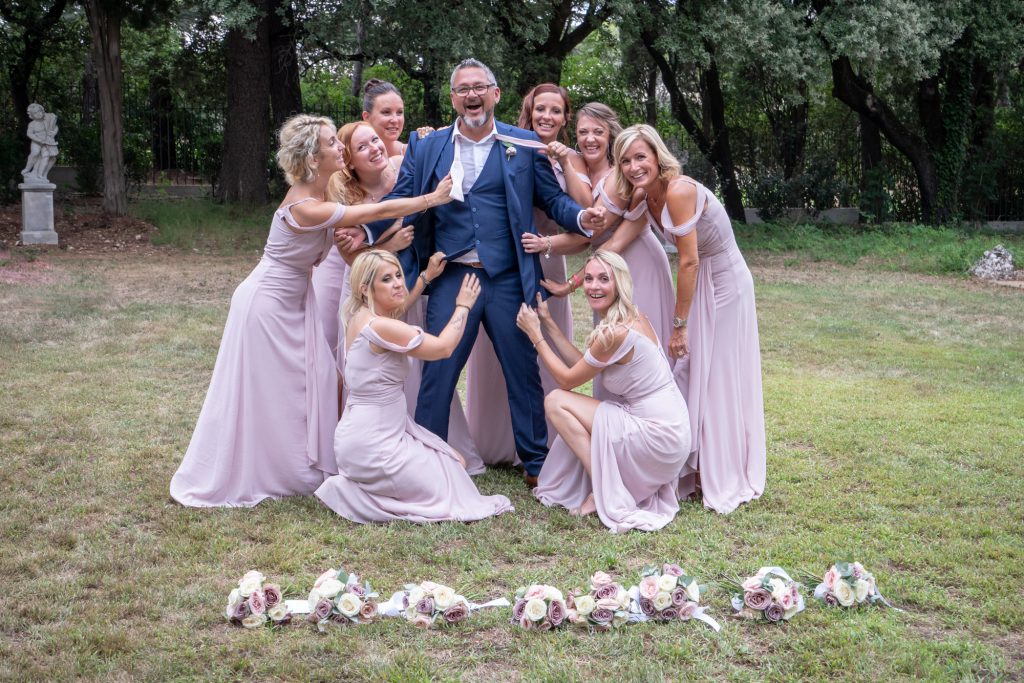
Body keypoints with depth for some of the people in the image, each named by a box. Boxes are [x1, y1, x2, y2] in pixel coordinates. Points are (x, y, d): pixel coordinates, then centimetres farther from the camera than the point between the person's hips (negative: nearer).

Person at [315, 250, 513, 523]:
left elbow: (395, 307, 29)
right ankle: (351, 492, 1)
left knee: (456, 463, 16)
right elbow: (444, 347, -13)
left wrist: (427, 276, 30)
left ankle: (355, 484, 14)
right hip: (371, 445, -10)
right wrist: (463, 306, 2)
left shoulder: (361, 316, 3)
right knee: (446, 489, 0)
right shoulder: (381, 327, -23)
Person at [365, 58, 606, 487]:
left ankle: (536, 462, 25)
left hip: (508, 279, 0)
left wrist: (582, 217, -15)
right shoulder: (425, 149, 7)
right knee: (436, 375, 3)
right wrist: (364, 231, -10)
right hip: (452, 278, 0)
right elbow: (399, 202, 5)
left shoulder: (524, 145, 4)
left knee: (524, 373, 9)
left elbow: (551, 198, 4)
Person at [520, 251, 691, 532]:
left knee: (556, 401, -5)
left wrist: (535, 334, 0)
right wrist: (549, 323, 14)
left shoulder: (615, 332, -20)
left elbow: (568, 379, -7)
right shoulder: (633, 317, 7)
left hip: (658, 437, -9)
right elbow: (582, 365, 11)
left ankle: (604, 494, -3)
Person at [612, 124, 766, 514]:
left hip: (725, 284, -9)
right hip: (698, 283, 9)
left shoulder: (678, 191, -25)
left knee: (720, 379, -1)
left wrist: (679, 325, -17)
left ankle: (727, 481, 13)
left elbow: (689, 260, -23)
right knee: (688, 374, 11)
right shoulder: (644, 196, 1)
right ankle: (695, 469, 24)